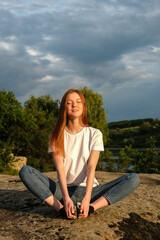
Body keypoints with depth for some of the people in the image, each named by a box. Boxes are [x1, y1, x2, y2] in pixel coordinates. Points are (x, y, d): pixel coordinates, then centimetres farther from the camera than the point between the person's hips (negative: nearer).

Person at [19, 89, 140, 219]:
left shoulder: (95, 134, 2)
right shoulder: (56, 136, 2)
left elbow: (91, 168, -10)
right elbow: (60, 168, -11)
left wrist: (87, 199, -26)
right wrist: (66, 199, -27)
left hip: (88, 190, 0)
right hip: (64, 190, 0)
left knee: (134, 179, -21)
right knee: (25, 171, -23)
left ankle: (90, 207, -32)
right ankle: (62, 209, -33)